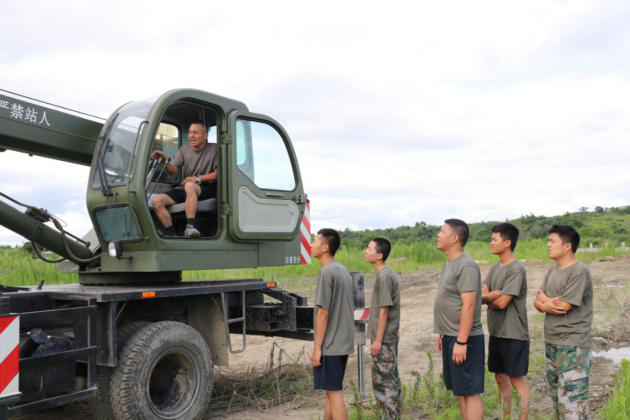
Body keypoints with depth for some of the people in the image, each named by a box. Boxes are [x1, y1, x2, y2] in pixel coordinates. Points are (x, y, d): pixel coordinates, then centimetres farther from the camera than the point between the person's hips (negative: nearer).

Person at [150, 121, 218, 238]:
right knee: (157, 200, -16)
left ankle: (190, 227, -44)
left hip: (207, 188, -5)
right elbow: (172, 169, 1)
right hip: (184, 188, 5)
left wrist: (198, 178, -19)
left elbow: (218, 173, -6)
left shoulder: (214, 149, -1)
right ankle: (171, 235, -15)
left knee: (189, 186, -41)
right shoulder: (184, 150, 12)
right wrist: (165, 161, -21)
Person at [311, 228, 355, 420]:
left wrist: (317, 348, -15)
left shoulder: (326, 272, -16)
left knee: (334, 393, -2)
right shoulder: (344, 271, 12)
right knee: (331, 391, 17)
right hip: (343, 343, 9)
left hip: (330, 345, -9)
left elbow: (323, 312, -19)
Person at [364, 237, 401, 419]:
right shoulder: (384, 274, 11)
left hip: (384, 339, -9)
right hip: (386, 338, 9)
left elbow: (384, 310, -20)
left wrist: (378, 340, -18)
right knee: (388, 379, 15)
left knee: (386, 380, -2)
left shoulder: (384, 276, -18)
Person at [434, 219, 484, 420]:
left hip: (463, 339, -9)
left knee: (470, 391, -3)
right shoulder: (450, 264, 13)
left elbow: (468, 306, -21)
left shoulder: (466, 266, -17)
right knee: (460, 390, 15)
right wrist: (443, 333, 20)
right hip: (450, 337, 9)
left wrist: (461, 341, -23)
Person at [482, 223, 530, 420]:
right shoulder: (495, 268, 9)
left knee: (517, 380, 1)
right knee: (501, 378, 16)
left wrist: (488, 298, -3)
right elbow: (481, 295, 5)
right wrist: (490, 296, -16)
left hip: (514, 335, -8)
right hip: (496, 333, 8)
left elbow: (502, 303, -21)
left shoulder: (516, 269, -17)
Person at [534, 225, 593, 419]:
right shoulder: (552, 271, 11)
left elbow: (562, 307, -19)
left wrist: (544, 299, -1)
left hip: (572, 346, -8)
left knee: (571, 397, -8)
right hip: (551, 343, 8)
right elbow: (537, 302, 8)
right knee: (557, 394, 16)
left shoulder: (579, 272, -15)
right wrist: (546, 306, -14)